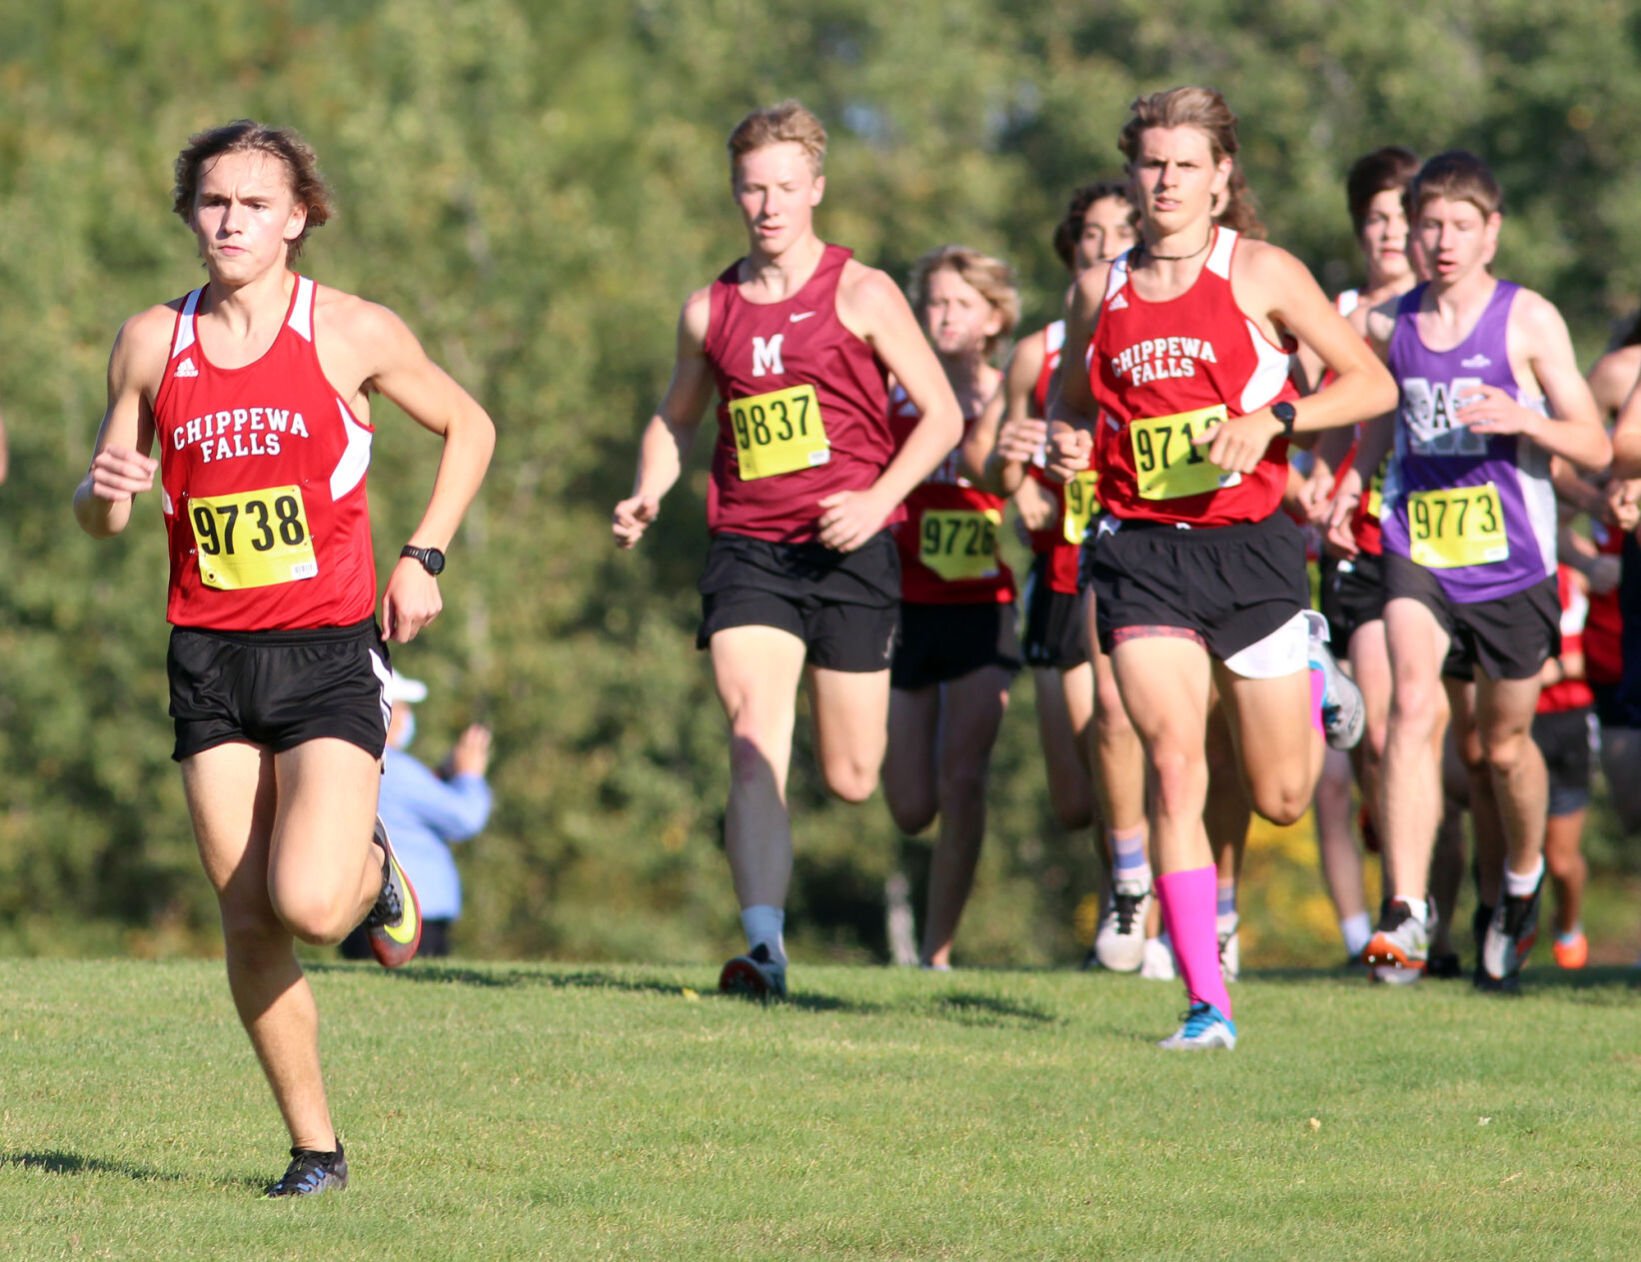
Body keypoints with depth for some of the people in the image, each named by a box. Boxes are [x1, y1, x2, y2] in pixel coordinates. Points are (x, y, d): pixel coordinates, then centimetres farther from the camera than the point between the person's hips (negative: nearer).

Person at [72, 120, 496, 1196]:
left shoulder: (352, 332, -2)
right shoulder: (151, 343, 6)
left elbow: (469, 427, 12)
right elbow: (101, 516, 14)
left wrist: (425, 556, 2)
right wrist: (105, 491, -10)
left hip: (330, 652, -3)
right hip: (208, 655, 3)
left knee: (308, 904, -19)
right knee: (248, 925, 0)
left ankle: (374, 868, 17)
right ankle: (315, 1146, 13)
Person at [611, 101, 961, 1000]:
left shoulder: (861, 295, -1)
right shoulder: (710, 310, 9)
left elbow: (942, 415, 0)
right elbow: (675, 418, 24)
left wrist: (878, 498, -14)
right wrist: (648, 495, 5)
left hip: (848, 552, -2)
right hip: (746, 549, 2)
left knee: (851, 781, 4)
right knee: (753, 745, -17)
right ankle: (764, 949, -22)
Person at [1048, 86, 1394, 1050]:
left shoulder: (1260, 273, -2)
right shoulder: (1101, 291, 8)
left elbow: (1373, 384, -2)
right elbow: (1070, 400, 23)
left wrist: (1273, 417, -16)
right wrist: (1068, 442, 0)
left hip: (1250, 544, -2)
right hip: (1143, 548, 2)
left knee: (1280, 798, 7)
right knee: (1173, 768, -15)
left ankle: (1312, 678, 44)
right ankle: (1207, 1001, -12)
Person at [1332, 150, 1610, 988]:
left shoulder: (1528, 321, -4)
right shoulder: (1388, 326, 6)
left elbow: (1596, 447, -5)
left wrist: (1524, 420, -23)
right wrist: (1350, 483, 9)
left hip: (1509, 558, -1)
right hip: (1416, 550, 1)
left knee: (1503, 743, 10)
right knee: (1414, 705, -21)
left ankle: (1520, 887, 40)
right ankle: (1405, 917, -27)